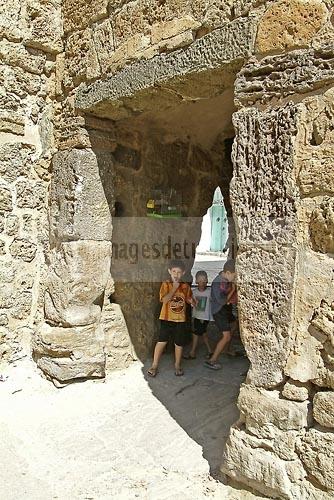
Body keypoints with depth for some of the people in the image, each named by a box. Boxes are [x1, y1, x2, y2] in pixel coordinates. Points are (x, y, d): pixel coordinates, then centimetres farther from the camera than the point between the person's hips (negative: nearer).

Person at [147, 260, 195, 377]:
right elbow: (164, 299, -18)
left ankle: (177, 365, 30)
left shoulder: (186, 286, 5)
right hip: (167, 318, -3)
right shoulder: (166, 284, -5)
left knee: (179, 343, 11)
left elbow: (189, 299, 18)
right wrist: (174, 288, -19)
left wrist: (192, 301, -5)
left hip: (180, 319, 3)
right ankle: (154, 366, 8)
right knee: (162, 341, -6)